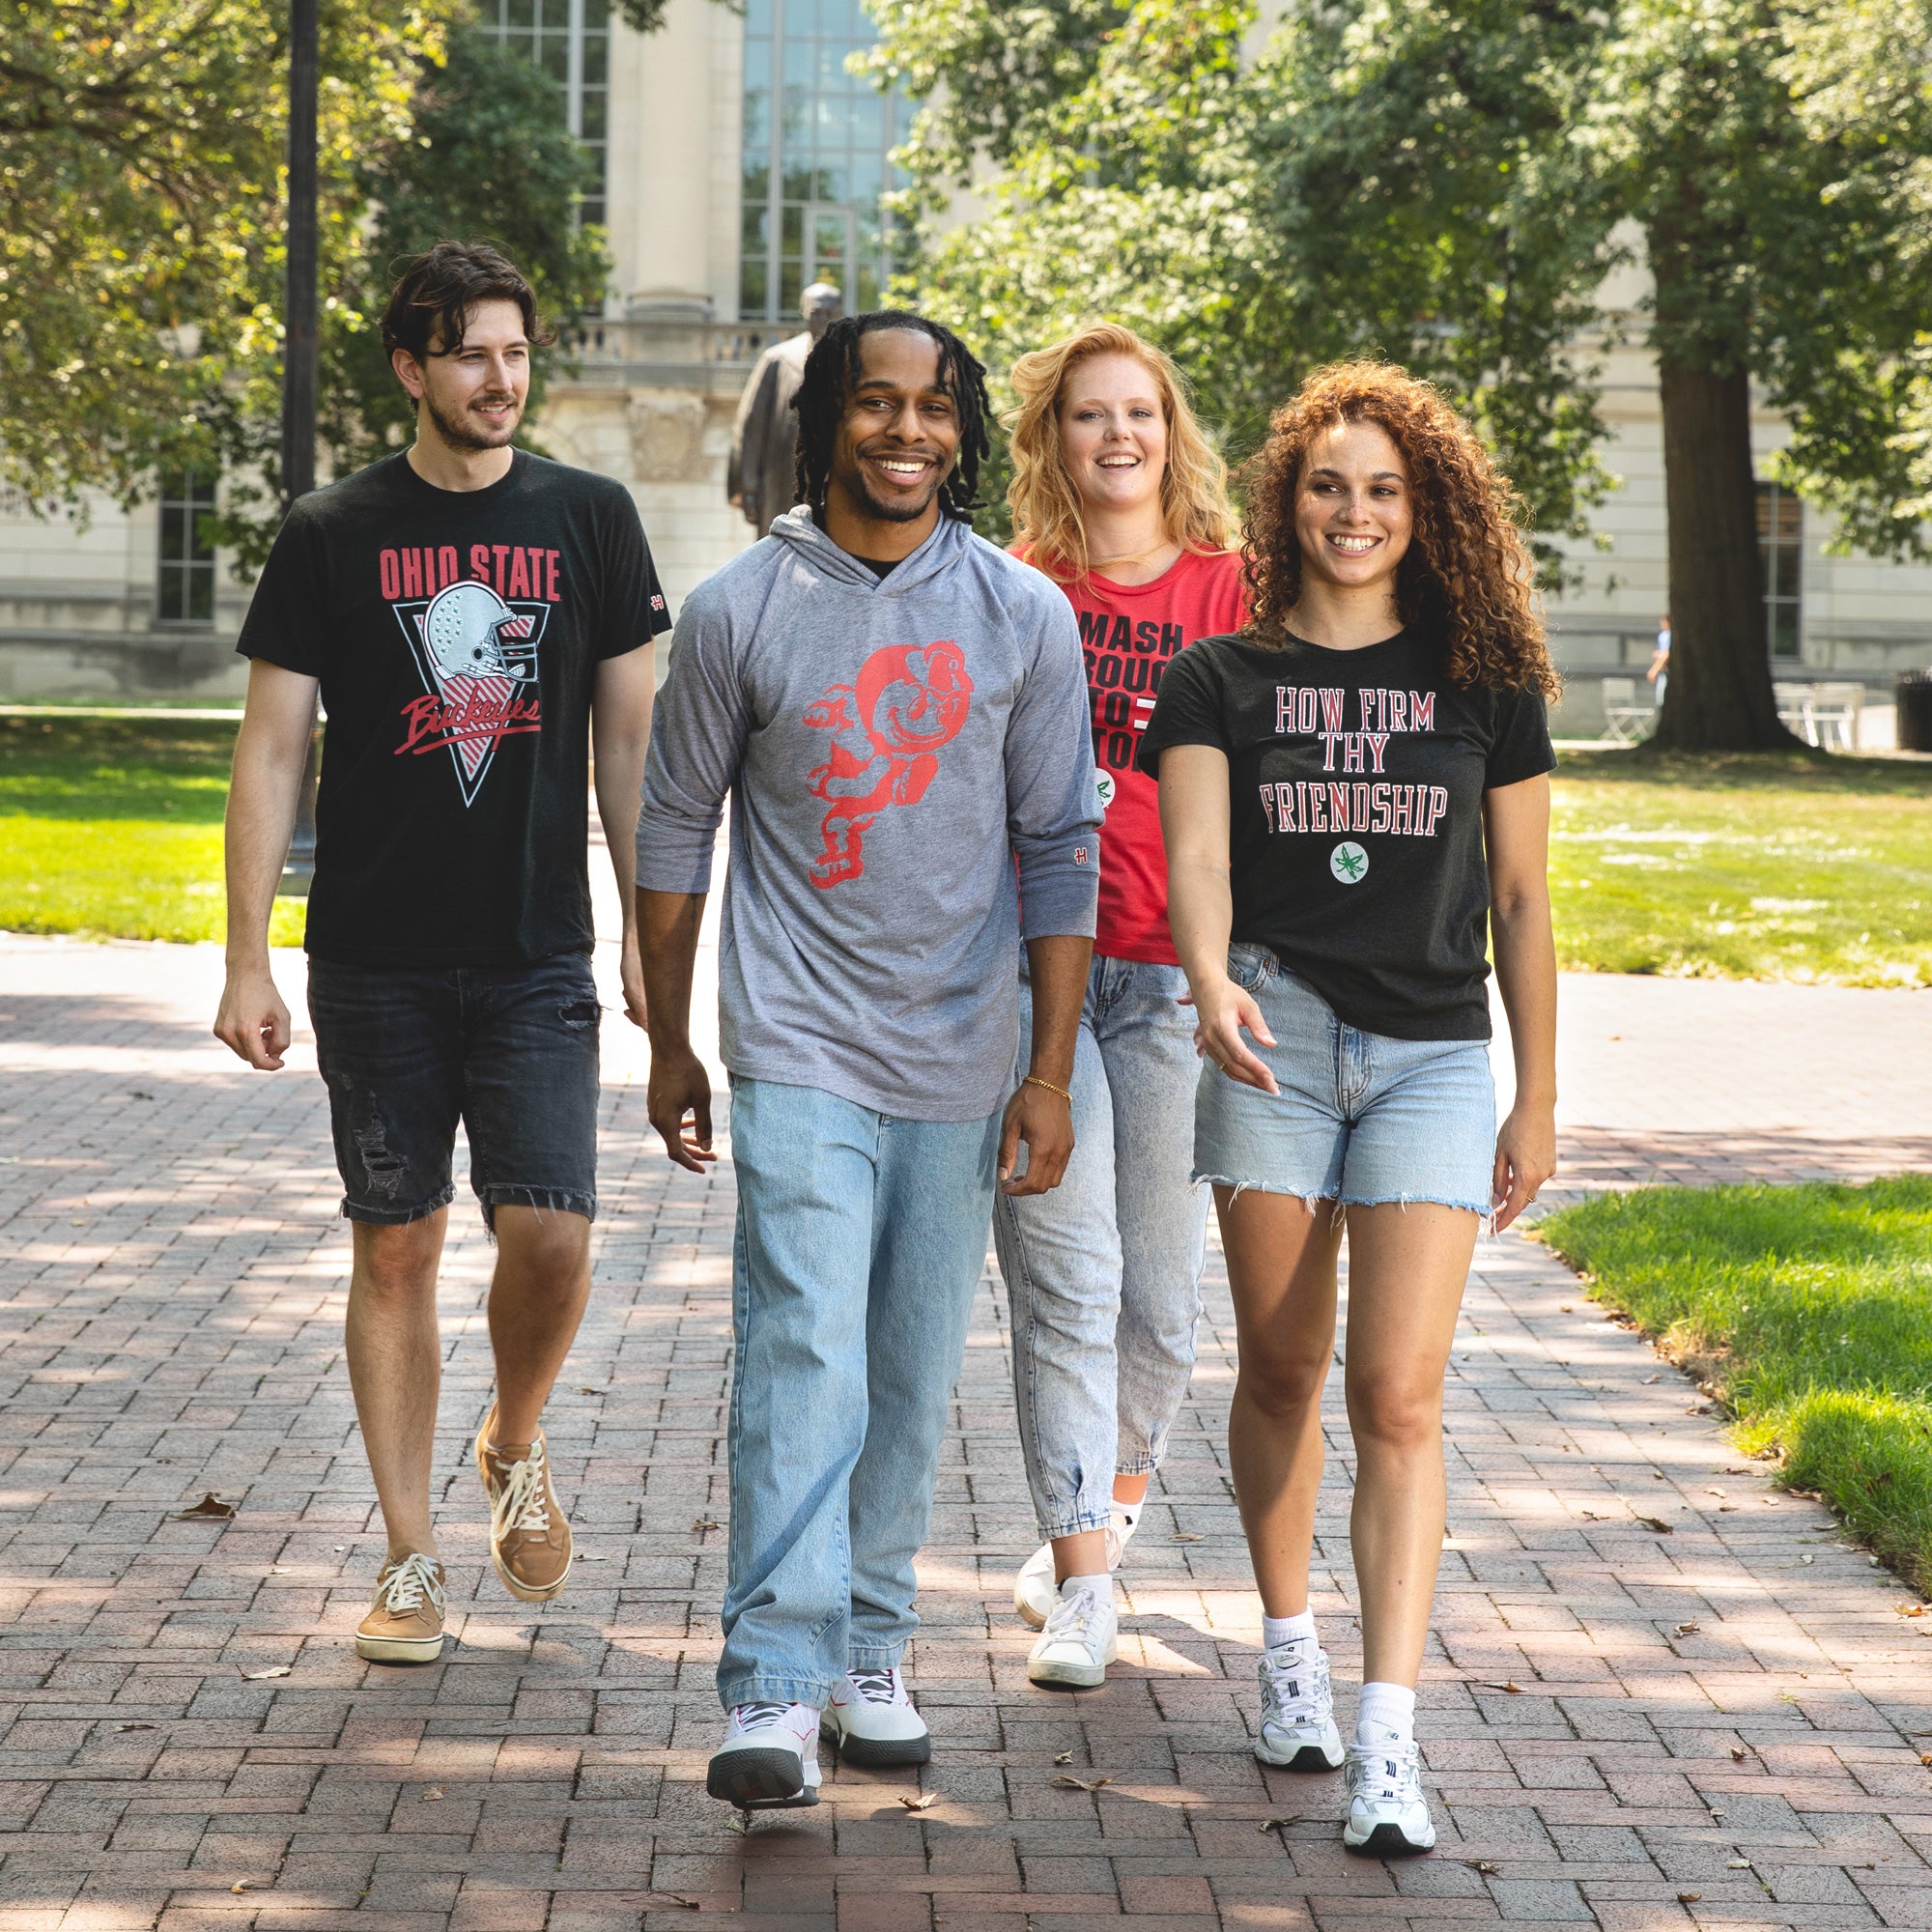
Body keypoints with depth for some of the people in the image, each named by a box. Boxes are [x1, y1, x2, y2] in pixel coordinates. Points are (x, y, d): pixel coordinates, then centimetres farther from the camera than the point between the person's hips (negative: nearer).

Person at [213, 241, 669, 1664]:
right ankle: (412, 1559, 15)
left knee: (552, 1236, -10)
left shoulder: (591, 520, 5)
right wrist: (246, 961, -4)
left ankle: (516, 1449, 21)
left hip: (540, 959, 0)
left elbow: (630, 741, 9)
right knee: (396, 1249, 4)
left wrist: (655, 938, 4)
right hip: (376, 962, 0)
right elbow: (273, 751, 2)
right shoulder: (333, 535, 2)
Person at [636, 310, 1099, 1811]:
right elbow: (676, 828, 9)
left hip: (958, 1063, 2)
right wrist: (668, 1046, 12)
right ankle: (774, 1694, -16)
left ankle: (870, 1654, 23)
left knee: (913, 1377, 9)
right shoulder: (741, 610, -1)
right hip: (799, 1052, -2)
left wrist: (1051, 1073, 0)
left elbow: (1060, 847, 4)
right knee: (802, 1358, -14)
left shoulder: (1025, 615, 2)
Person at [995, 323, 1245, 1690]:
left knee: (1158, 1289, 5)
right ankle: (1082, 1584, 0)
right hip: (1031, 962, 0)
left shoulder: (1228, 591, 5)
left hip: (1171, 971, 0)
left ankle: (1116, 1492, 32)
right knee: (1064, 1278, -5)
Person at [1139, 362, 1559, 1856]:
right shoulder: (1221, 679, 5)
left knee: (1399, 1393, -9)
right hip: (1275, 1041, 1)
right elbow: (1196, 860, -9)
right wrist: (1212, 989, -30)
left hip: (1433, 1058, 0)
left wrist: (1537, 1102, 9)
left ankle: (1390, 1742, -14)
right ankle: (1290, 1649, 30)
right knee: (1282, 1370, 9)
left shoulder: (1485, 681, 8)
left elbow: (1521, 897, 10)